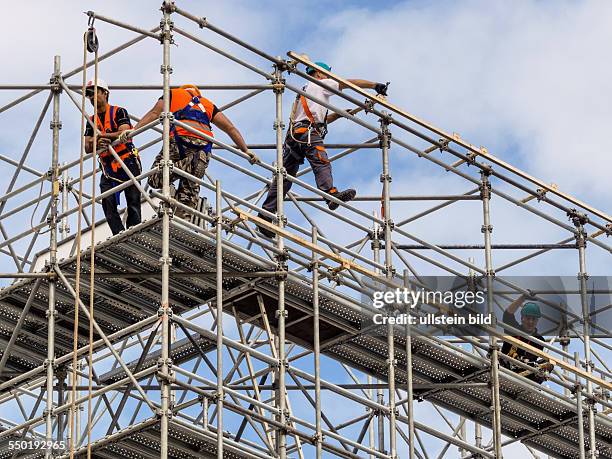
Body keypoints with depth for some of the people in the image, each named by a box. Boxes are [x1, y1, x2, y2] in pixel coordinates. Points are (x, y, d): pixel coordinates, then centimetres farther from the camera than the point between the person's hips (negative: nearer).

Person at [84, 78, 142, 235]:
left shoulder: (119, 112, 1)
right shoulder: (91, 121, 16)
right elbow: (87, 148, 5)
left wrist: (101, 135, -25)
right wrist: (97, 143, -19)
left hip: (128, 163, -5)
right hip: (108, 167, 5)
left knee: (133, 202, -7)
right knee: (108, 203, -11)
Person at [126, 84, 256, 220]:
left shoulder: (173, 94, 29)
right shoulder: (207, 104, 35)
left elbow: (154, 113, 14)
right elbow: (230, 128, 27)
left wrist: (133, 130, 7)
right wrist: (246, 151, 27)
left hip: (180, 139, -3)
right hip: (204, 145, 3)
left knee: (155, 179, -5)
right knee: (190, 191, 5)